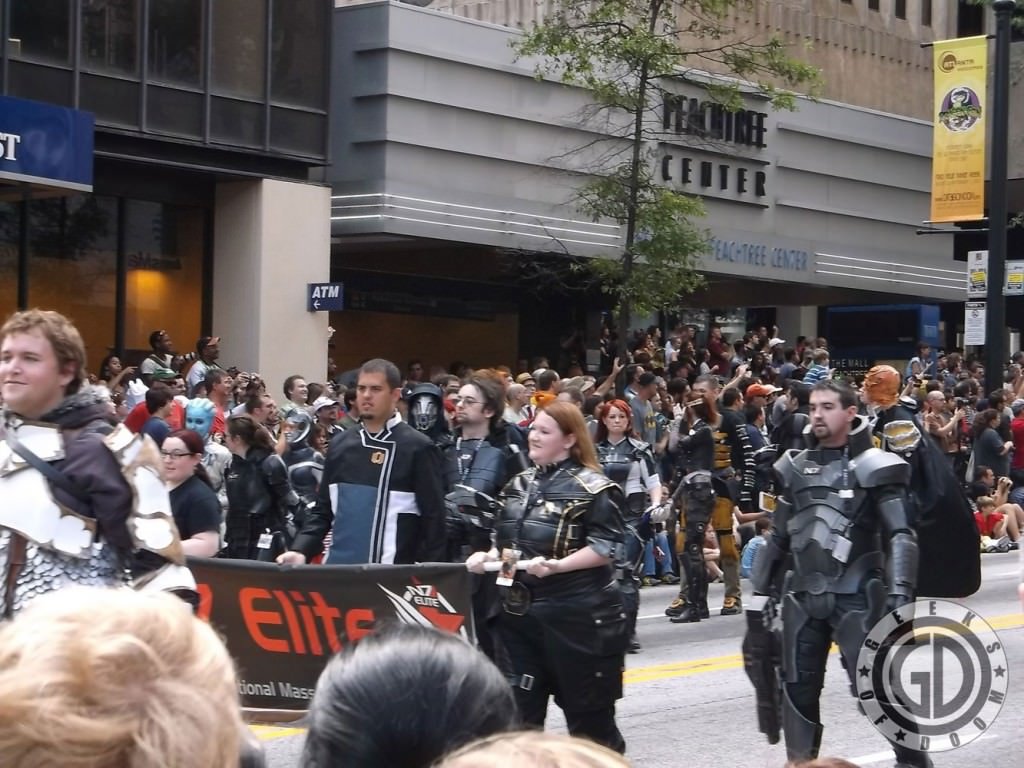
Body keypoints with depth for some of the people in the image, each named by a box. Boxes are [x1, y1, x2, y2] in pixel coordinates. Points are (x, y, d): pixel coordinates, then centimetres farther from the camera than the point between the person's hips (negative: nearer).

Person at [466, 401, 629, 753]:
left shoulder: (593, 489, -8)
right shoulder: (518, 485, 13)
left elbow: (604, 548, -14)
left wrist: (557, 565, -27)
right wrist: (487, 556, 0)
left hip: (577, 615, -6)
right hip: (520, 610, 7)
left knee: (588, 713, 5)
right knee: (518, 713, 7)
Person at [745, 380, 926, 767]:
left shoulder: (872, 467, -5)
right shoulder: (795, 468, 11)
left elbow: (900, 535, -10)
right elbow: (779, 538, 18)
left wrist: (900, 591, -21)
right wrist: (761, 590, 16)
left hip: (856, 596, -5)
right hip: (802, 596, 5)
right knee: (797, 688, 7)